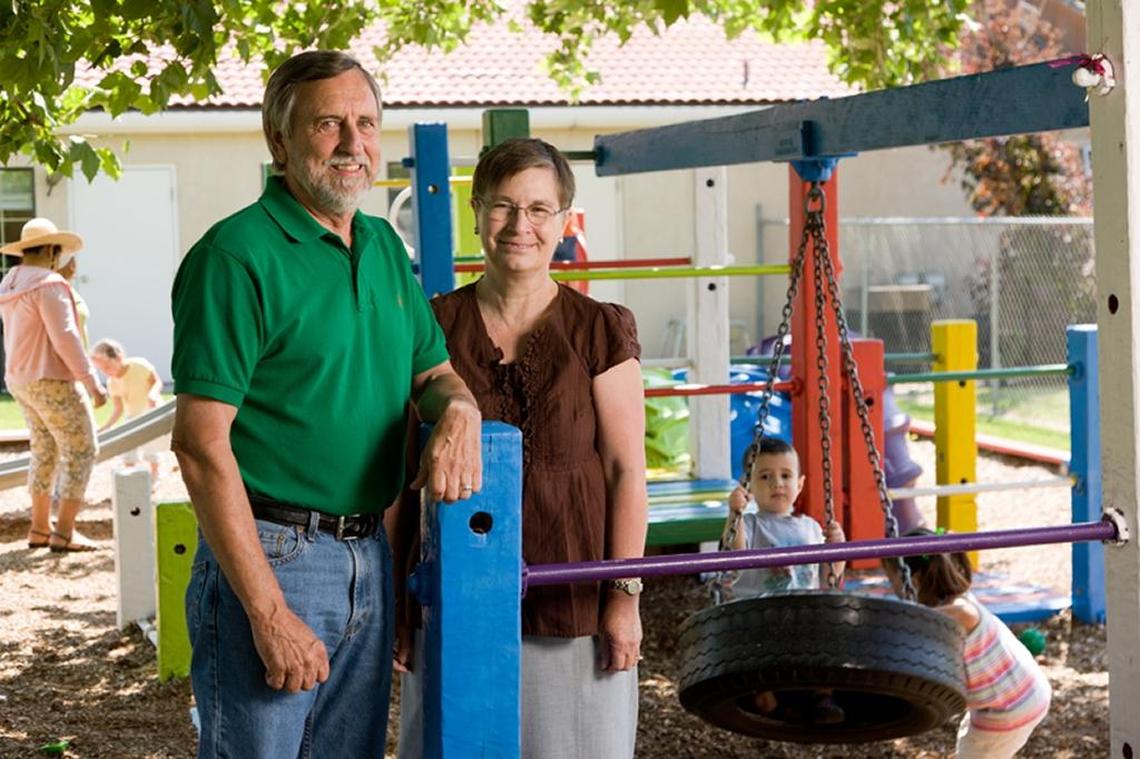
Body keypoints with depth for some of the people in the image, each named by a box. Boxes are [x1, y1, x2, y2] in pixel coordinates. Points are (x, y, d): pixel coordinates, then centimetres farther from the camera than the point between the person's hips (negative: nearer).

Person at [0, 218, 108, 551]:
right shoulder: (48, 284, -17)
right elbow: (65, 337, -22)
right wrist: (92, 382, -20)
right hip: (52, 380, -9)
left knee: (45, 451, 17)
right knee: (81, 451, -3)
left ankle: (39, 528, 20)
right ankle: (64, 532, -6)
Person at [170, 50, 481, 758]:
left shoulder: (384, 245, 11)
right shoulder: (238, 254, -13)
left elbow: (434, 371, 20)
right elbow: (201, 444, -18)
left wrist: (459, 410, -7)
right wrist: (269, 613, -21)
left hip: (369, 558, 8)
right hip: (268, 557, -7)